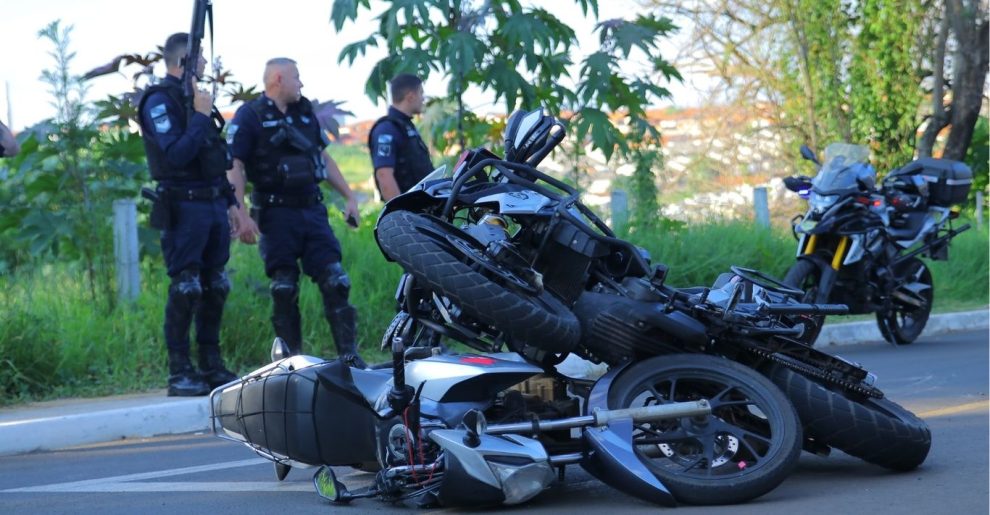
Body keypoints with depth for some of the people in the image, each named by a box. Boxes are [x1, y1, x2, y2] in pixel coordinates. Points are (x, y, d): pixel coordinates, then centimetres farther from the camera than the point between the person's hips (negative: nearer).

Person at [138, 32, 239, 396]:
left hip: (213, 204, 8)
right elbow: (176, 155, -21)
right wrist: (200, 117, -17)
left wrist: (230, 200, 20)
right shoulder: (159, 100, -9)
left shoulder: (194, 96, 17)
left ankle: (211, 366, 17)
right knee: (185, 288, -8)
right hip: (183, 206, -8)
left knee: (215, 287, 10)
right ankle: (179, 373, -4)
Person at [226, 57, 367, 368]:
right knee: (284, 289, -3)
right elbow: (234, 167, -10)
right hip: (277, 213, -5)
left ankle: (349, 355, -4)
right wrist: (241, 215, -19)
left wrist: (349, 197, 18)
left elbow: (325, 158, 24)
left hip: (312, 210, 5)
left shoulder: (305, 112, 17)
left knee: (335, 281, -5)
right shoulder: (249, 116, -3)